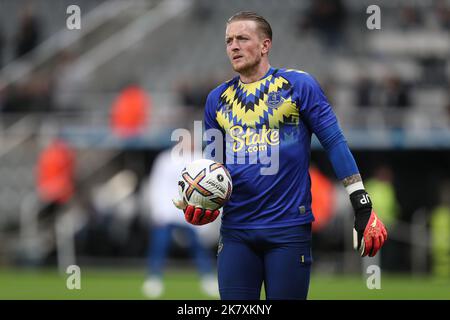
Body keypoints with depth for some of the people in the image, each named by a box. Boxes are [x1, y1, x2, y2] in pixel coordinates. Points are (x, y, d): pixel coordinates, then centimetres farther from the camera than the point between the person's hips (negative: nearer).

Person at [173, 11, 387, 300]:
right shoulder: (217, 99, 12)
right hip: (236, 230, 4)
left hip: (290, 229, -4)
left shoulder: (298, 85, -1)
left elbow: (335, 143, -2)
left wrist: (364, 208, -6)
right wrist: (199, 203, 0)